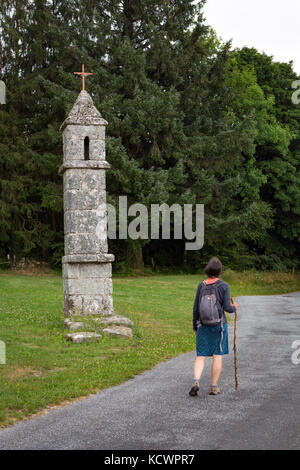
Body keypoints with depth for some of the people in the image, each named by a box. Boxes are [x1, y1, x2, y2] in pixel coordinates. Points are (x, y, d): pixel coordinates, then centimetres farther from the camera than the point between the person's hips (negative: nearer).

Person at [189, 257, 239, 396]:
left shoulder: (201, 286, -1)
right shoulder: (224, 286, -8)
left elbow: (196, 308, 1)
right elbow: (226, 307, -10)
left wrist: (195, 326, 12)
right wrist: (234, 307, 13)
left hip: (203, 326, 2)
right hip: (219, 325, -2)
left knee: (200, 357, 5)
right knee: (217, 356, 8)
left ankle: (196, 381, -15)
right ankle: (214, 386, 11)